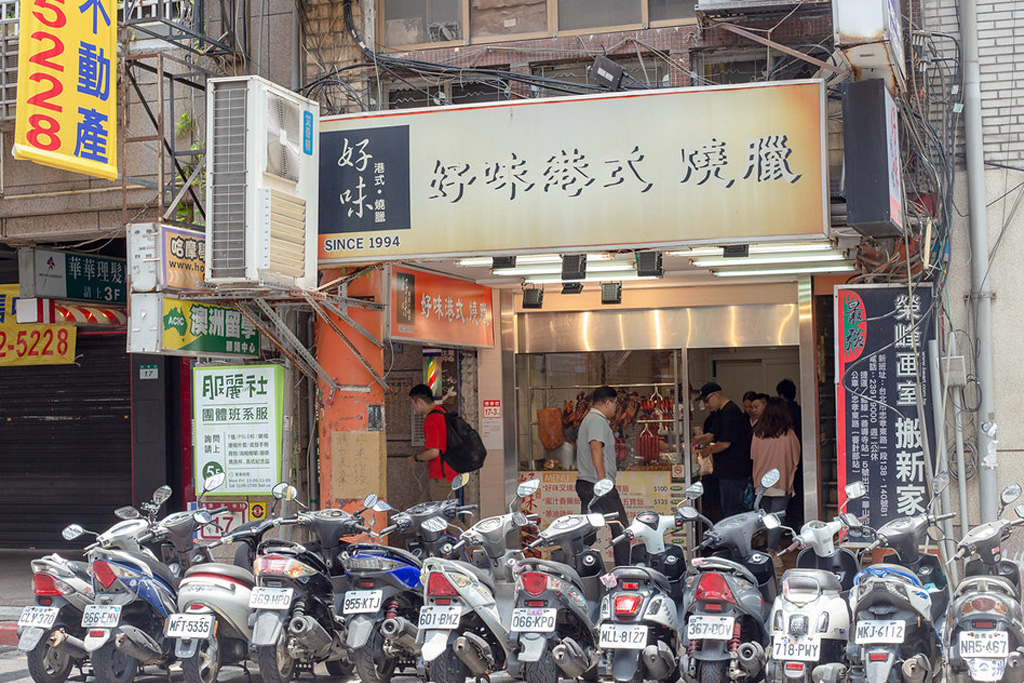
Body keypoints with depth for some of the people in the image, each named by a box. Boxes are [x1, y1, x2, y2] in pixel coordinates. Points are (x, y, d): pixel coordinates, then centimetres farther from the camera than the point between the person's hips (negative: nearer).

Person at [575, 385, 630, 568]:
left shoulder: (588, 419, 22)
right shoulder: (598, 421, -10)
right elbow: (595, 446, -24)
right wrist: (601, 475, -29)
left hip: (585, 484, 10)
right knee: (621, 528, -4)